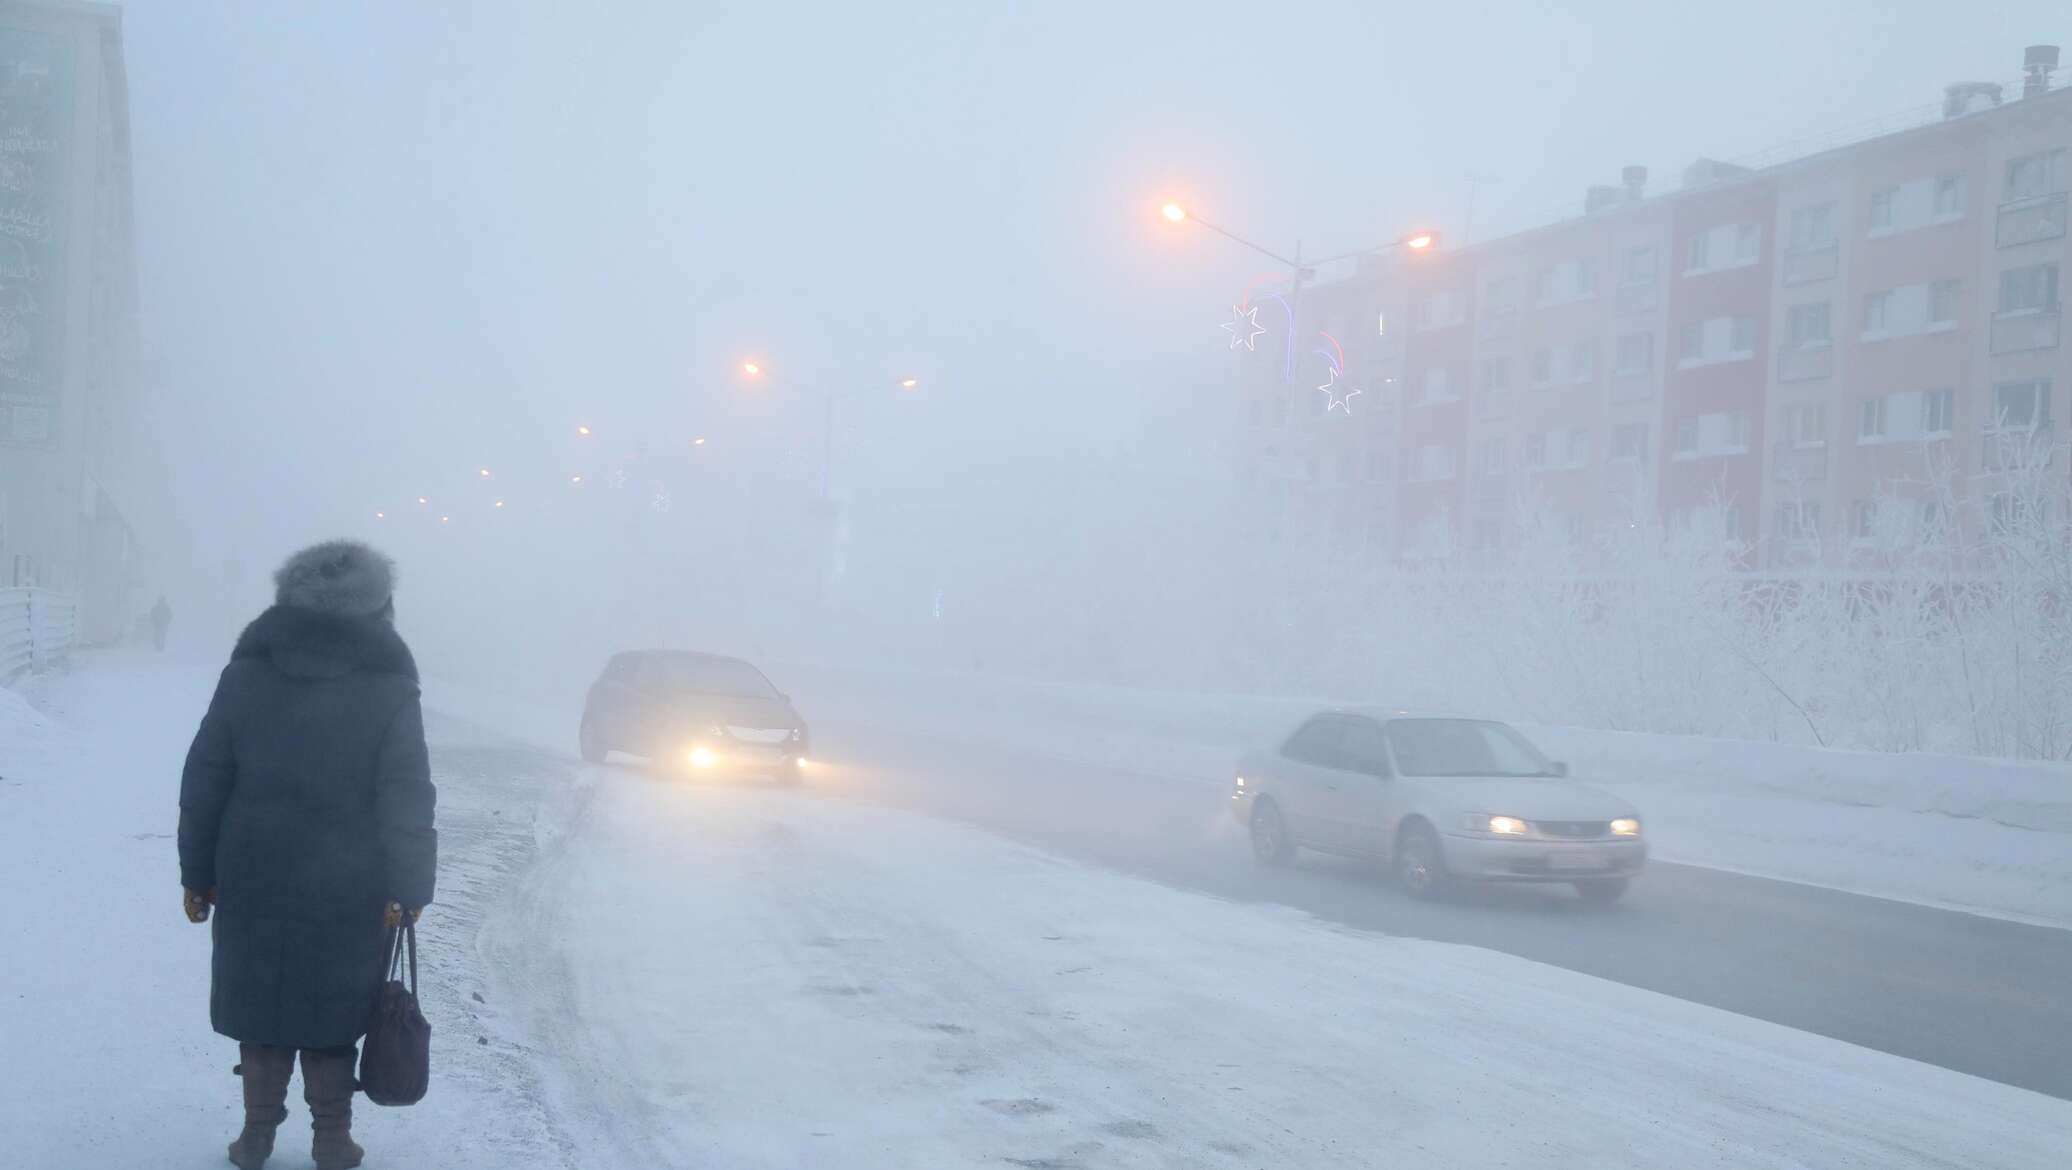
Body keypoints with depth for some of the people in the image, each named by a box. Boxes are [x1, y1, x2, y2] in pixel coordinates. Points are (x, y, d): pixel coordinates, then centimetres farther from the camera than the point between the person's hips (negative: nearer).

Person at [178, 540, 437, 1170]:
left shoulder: (249, 669, 3)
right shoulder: (389, 684, -6)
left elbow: (204, 777, 4)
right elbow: (407, 795, -10)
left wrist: (198, 871, 10)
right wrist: (406, 887, -8)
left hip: (254, 881, 2)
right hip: (346, 891, -2)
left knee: (258, 1000, 14)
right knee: (331, 1007, 9)